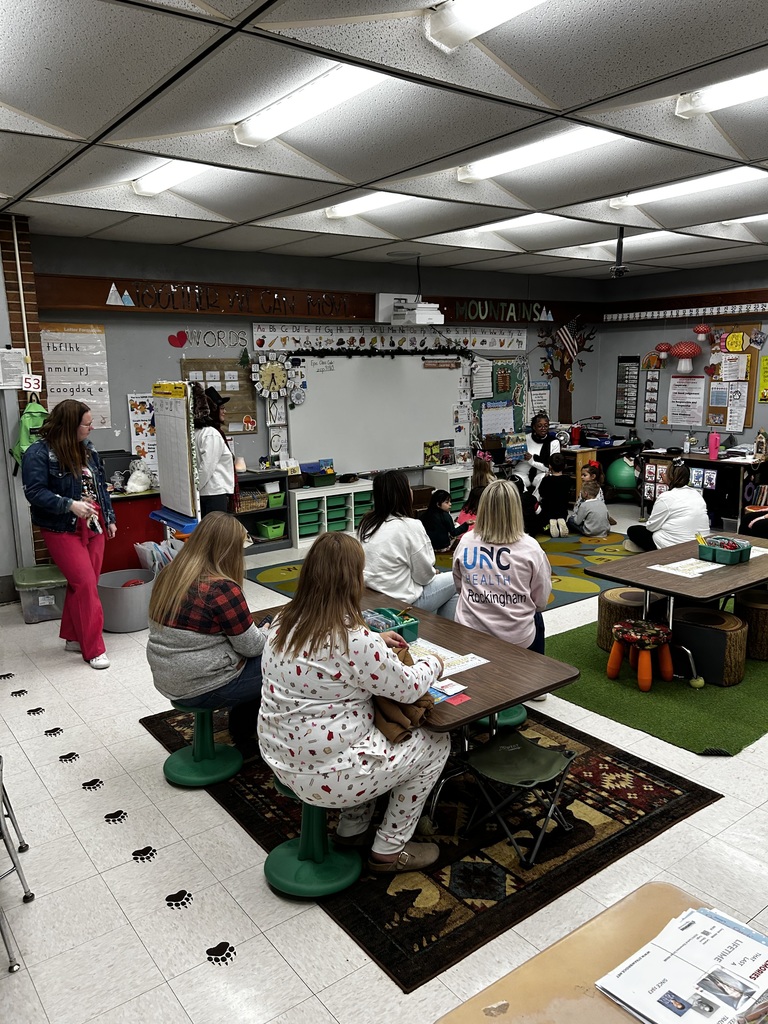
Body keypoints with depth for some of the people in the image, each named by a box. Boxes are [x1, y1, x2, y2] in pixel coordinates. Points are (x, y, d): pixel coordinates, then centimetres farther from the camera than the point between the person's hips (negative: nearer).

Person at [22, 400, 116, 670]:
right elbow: (35, 492, -18)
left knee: (82, 584, 12)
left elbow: (101, 486, 15)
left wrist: (109, 518, 14)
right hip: (63, 531, -7)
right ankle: (93, 648, 3)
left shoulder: (87, 449, 9)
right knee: (86, 584, -8)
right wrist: (70, 505, -26)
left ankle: (73, 636, 27)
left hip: (93, 527, 7)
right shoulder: (38, 453, -12)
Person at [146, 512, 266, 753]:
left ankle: (242, 734, 31)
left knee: (251, 661, 23)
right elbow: (251, 646, -15)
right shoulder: (222, 588, -24)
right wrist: (273, 636, 6)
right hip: (204, 689, -8)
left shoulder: (169, 575, 0)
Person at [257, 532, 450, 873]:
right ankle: (390, 850, 22)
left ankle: (352, 829, 35)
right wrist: (432, 663, 8)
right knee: (436, 742, 11)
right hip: (325, 776, -8)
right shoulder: (356, 641, -26)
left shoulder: (285, 622, -3)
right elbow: (408, 688, -11)